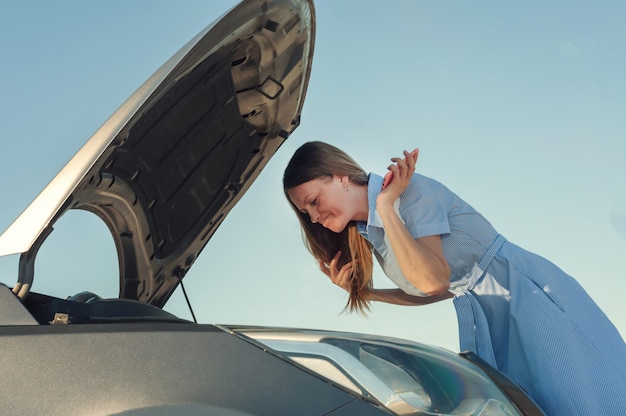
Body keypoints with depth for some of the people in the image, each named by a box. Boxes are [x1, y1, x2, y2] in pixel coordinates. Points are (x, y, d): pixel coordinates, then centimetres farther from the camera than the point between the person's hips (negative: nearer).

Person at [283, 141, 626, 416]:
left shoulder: (410, 190, -19)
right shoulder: (369, 234, 4)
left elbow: (433, 280, -31)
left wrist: (386, 206, -26)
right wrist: (361, 291, 4)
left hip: (529, 295, -7)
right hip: (487, 321, 8)